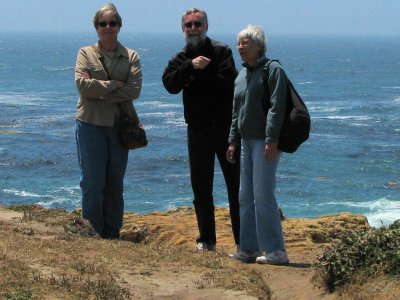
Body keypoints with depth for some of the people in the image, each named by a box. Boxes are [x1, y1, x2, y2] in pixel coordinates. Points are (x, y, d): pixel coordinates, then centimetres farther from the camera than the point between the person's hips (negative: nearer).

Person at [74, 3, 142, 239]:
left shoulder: (131, 57, 6)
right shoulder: (86, 53, 3)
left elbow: (134, 90, -9)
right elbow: (82, 84, -13)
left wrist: (99, 90, -13)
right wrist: (114, 85, -11)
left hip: (120, 125, 2)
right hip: (91, 124, -2)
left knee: (115, 183, 8)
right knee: (93, 182, -4)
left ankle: (112, 235, 17)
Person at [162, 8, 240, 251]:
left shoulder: (221, 51, 0)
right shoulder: (181, 59, 11)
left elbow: (227, 81, -17)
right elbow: (170, 84, -9)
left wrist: (195, 79, -9)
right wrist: (191, 66, -23)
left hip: (225, 126, -4)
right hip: (198, 129, 4)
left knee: (236, 184, -2)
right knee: (201, 186, 7)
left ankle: (243, 239, 3)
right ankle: (207, 240, 15)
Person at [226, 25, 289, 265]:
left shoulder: (273, 70, -8)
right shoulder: (242, 74, 17)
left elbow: (277, 107, -16)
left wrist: (271, 140, -22)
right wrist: (233, 141, 17)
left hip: (265, 142, -9)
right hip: (247, 142, 9)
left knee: (263, 196, -11)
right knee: (246, 197, 8)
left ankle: (275, 251, -8)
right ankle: (249, 249, 13)